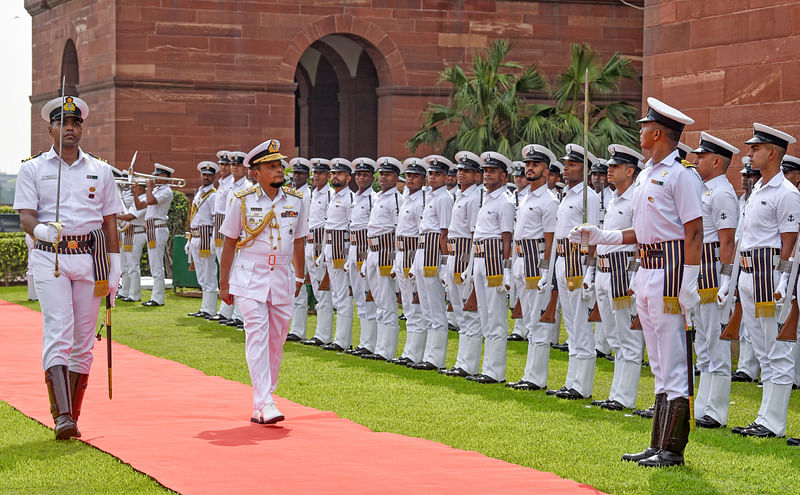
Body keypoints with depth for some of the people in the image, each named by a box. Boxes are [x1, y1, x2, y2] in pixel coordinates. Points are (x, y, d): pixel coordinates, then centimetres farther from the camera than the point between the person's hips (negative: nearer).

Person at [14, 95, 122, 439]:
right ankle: (61, 416, -22)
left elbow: (110, 221, 14)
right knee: (58, 334, -15)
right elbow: (26, 216, -3)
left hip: (90, 257, 3)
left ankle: (73, 416, 11)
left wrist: (114, 269, 7)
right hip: (49, 257, -3)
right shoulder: (33, 169, 6)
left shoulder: (100, 171, 12)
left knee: (83, 340, 3)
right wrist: (41, 230, -27)